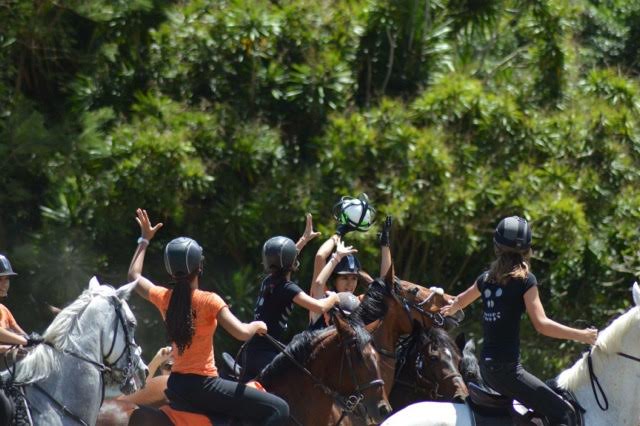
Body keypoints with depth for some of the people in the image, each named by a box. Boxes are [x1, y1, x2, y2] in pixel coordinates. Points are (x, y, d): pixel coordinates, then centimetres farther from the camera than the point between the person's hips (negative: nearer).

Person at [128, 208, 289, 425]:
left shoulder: (163, 298, 4)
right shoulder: (209, 301, -13)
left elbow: (134, 275, 22)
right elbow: (242, 333, -21)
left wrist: (144, 240, 30)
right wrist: (257, 325, 0)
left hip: (175, 385, 8)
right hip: (203, 386, -8)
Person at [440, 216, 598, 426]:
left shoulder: (486, 279, 12)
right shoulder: (525, 280, -9)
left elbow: (460, 301, 33)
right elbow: (541, 324, -17)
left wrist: (449, 310, 55)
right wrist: (581, 335, -10)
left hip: (486, 367, 8)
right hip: (507, 369, -8)